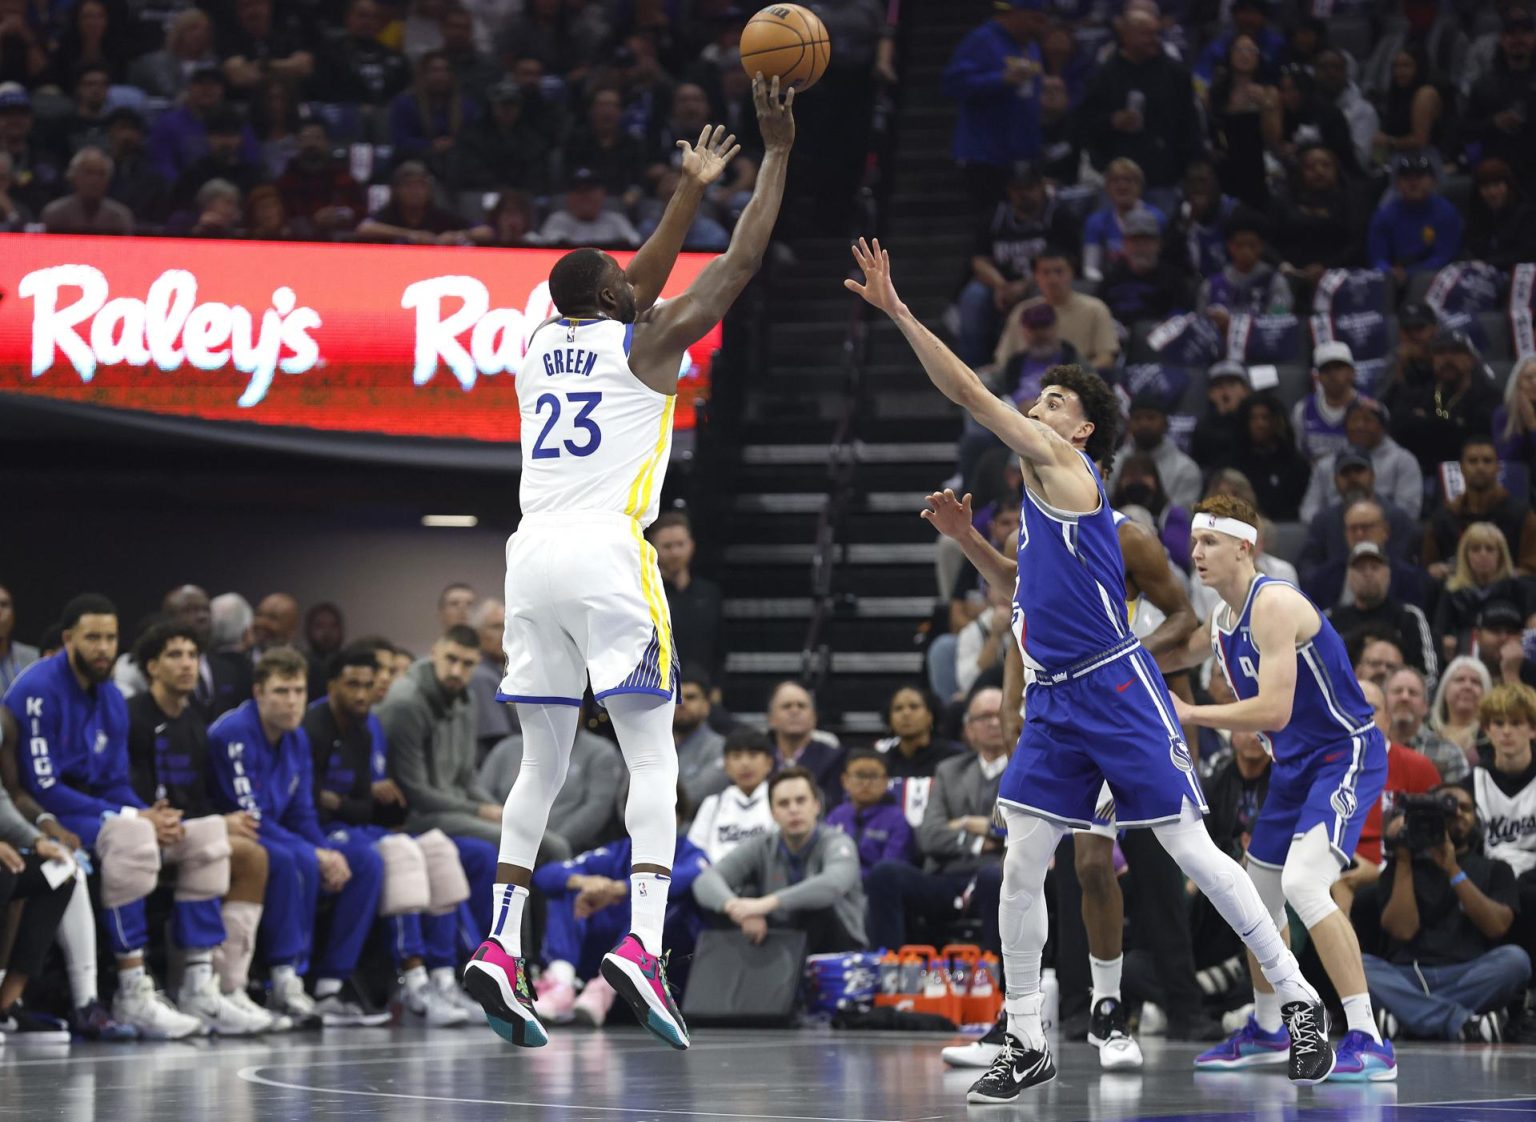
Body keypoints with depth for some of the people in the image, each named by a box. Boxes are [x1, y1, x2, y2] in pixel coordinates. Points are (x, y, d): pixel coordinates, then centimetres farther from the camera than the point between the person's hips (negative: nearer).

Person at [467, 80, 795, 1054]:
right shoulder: (645, 345, 2)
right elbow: (740, 265, 5)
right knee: (653, 755, -4)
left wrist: (691, 190, 43)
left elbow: (645, 285, 36)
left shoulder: (544, 342, 19)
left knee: (543, 761, 11)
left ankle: (501, 947, 0)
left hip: (533, 554, 6)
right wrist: (777, 154, 11)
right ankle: (643, 945, -21)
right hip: (607, 553, -6)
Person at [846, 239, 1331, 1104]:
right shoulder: (1047, 488, 16)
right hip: (1057, 702, 9)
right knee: (1021, 866, 1)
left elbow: (969, 392, -13)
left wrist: (898, 312, -12)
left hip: (1118, 688, -9)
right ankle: (1027, 1045, 6)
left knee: (1190, 847, -4)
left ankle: (1302, 1001, 6)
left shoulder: (1063, 464, -8)